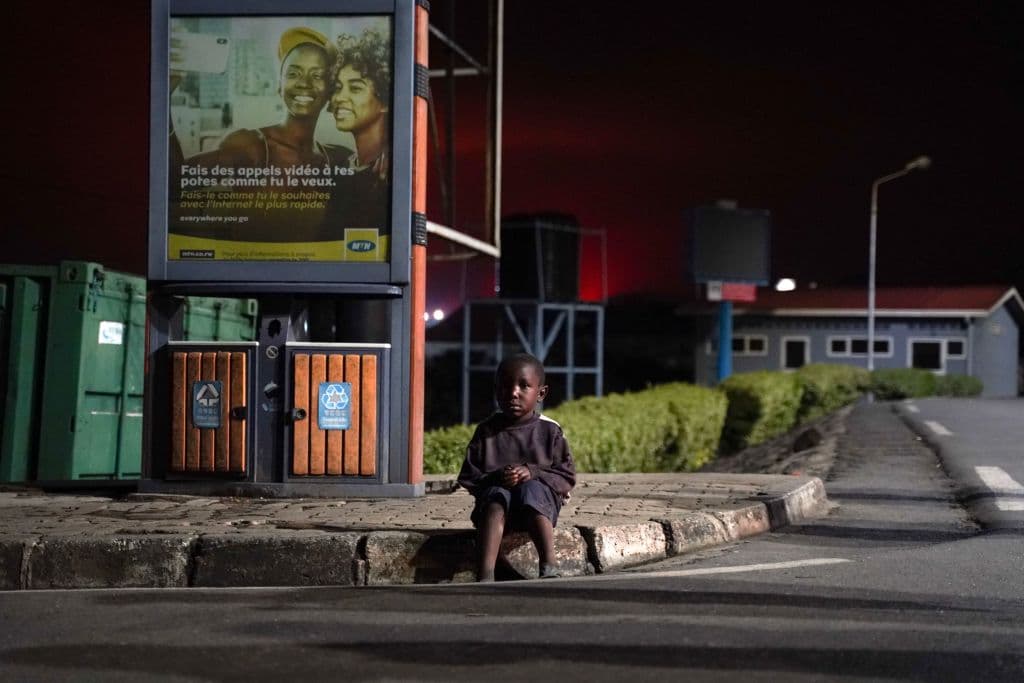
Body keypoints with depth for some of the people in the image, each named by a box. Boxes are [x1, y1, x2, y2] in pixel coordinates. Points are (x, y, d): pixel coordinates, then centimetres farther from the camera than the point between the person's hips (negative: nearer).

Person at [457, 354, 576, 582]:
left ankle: (549, 566, -44)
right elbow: (468, 478, 6)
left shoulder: (549, 430, 7)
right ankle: (485, 575, -51)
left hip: (540, 495, -1)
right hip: (496, 489, 1)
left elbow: (567, 478, 3)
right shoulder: (487, 431, 10)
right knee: (496, 496, -34)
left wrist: (533, 473, -14)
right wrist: (496, 478, -15)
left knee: (531, 490, -34)